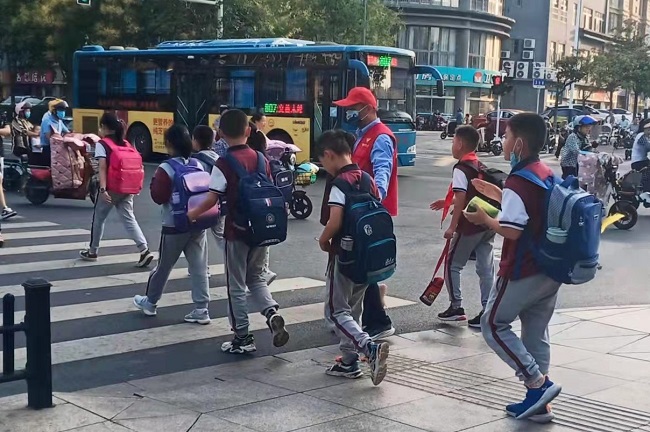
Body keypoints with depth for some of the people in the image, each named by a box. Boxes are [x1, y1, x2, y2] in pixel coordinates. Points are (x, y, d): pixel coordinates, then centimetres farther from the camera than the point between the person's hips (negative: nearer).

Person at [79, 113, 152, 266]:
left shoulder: (102, 144, -7)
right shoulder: (126, 144, 11)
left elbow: (103, 168, -16)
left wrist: (102, 189, -22)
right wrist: (134, 186, 17)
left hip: (110, 189, -5)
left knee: (98, 219, 14)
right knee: (129, 220, 1)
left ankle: (92, 252, 27)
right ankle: (145, 251, -16)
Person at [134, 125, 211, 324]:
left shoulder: (166, 168, -14)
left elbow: (158, 197, -14)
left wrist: (154, 181, 0)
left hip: (174, 226, -5)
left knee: (163, 266, 12)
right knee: (199, 268, 4)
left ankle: (150, 302, 29)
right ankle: (201, 310, 4)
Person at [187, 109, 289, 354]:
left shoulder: (223, 164, -13)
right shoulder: (261, 158, 3)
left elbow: (212, 199, -14)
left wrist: (193, 214, 4)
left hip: (237, 231, -5)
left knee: (236, 285, 7)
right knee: (256, 277, 21)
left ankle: (243, 338, 12)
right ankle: (272, 313, -3)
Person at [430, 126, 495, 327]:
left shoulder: (461, 169, -12)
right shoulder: (480, 167, 14)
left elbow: (461, 199, -20)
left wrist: (452, 226, -17)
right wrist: (448, 202, 29)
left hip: (470, 226, -8)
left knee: (452, 265, 7)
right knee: (486, 268, 7)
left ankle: (456, 307, 10)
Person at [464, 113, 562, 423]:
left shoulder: (517, 181, -19)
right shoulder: (547, 175, 9)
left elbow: (511, 230, -24)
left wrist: (484, 219, -8)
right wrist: (499, 196, 18)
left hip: (523, 272, -8)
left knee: (493, 325, 5)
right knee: (536, 332, 14)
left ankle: (538, 382, -2)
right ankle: (538, 401, 17)